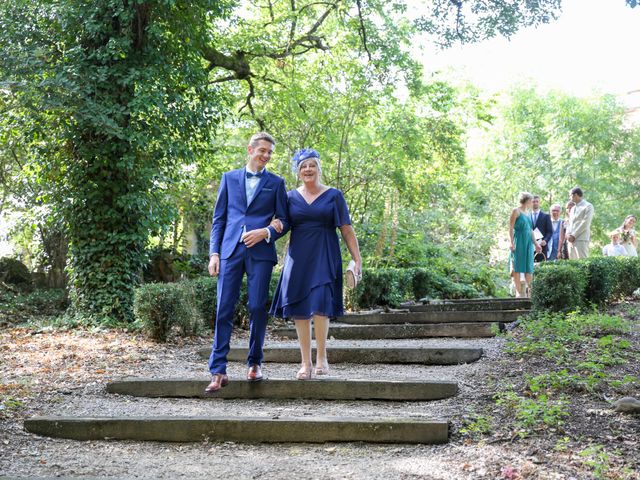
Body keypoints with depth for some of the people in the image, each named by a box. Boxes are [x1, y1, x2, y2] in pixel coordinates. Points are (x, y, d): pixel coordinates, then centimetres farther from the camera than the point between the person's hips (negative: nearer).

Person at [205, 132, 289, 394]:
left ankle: (255, 363, 16)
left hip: (260, 252, -1)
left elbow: (284, 220, 10)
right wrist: (214, 253, 3)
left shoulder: (276, 183, 12)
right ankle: (218, 371, -3)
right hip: (231, 250, 1)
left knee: (257, 308, -1)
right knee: (224, 309, -4)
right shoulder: (229, 178, 15)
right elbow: (219, 218, 12)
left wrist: (266, 232, -10)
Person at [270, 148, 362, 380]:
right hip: (298, 258, 3)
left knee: (320, 304, -17)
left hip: (324, 257, -2)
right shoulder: (291, 196, 11)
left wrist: (357, 258, -4)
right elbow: (282, 225, 16)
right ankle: (306, 363, 6)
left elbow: (347, 230, 3)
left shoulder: (334, 195, 5)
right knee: (299, 309, -1)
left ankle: (321, 357, -4)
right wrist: (275, 225, -9)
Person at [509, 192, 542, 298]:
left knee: (529, 266, 5)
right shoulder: (516, 211, -4)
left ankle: (530, 291, 8)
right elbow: (511, 228, -10)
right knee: (517, 266, -5)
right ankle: (519, 291, -4)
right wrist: (512, 242, -19)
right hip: (519, 241, -7)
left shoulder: (527, 212, 18)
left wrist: (535, 243, 18)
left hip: (528, 242, 7)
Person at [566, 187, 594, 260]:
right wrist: (568, 234, 0)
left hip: (581, 240, -7)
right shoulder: (573, 209, 25)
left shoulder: (588, 206, 0)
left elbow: (585, 223, -10)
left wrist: (574, 235, -12)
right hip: (571, 240, 7)